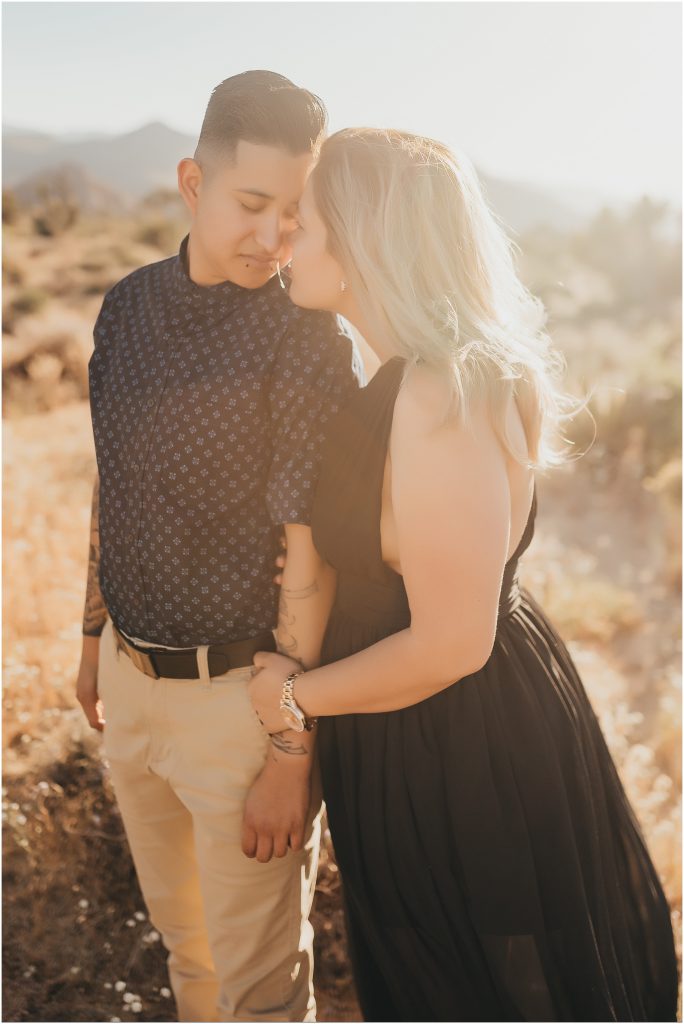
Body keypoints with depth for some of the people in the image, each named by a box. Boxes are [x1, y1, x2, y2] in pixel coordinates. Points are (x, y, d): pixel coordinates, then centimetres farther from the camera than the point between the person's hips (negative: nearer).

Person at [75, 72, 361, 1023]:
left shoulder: (308, 344, -18)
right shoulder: (128, 307, 1)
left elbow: (311, 560, -19)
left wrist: (291, 753, -16)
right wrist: (95, 636, 17)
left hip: (237, 692, -6)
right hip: (131, 677, 6)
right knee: (179, 933, 27)